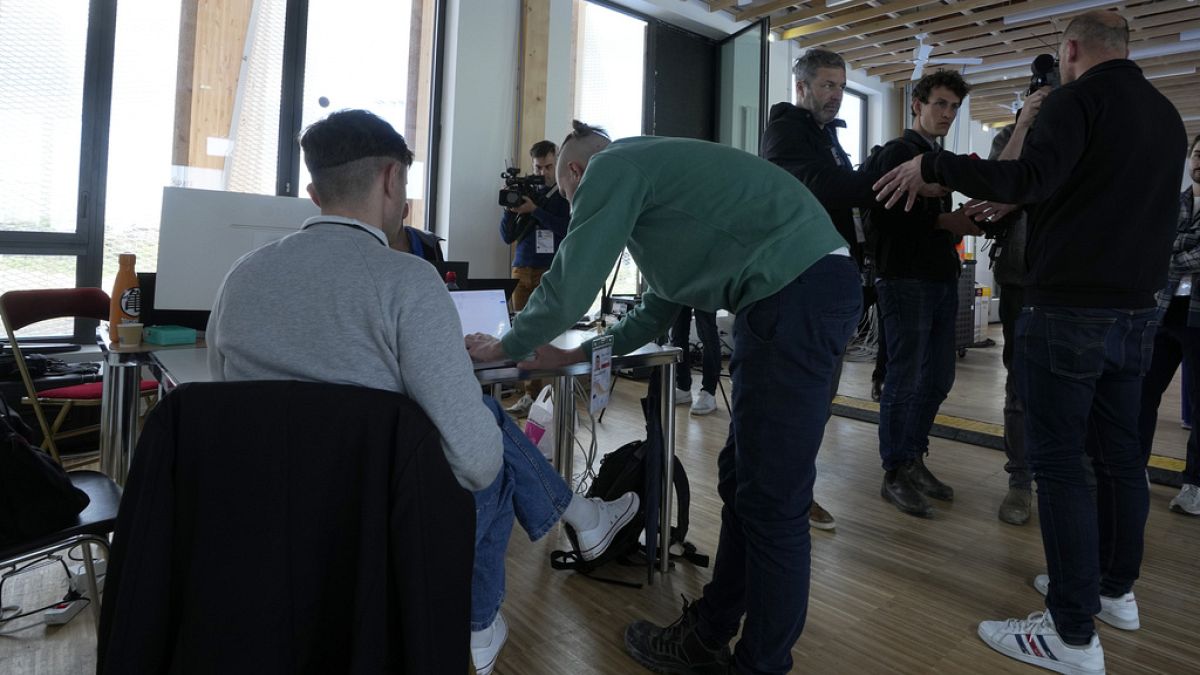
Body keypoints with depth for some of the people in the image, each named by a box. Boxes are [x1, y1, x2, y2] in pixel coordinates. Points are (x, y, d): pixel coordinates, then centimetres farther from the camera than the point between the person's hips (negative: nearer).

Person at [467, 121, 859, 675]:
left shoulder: (611, 167, -1)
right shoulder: (648, 173, 28)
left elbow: (568, 284, -4)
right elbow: (658, 308, 31)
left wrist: (505, 347, 12)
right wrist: (578, 354, 34)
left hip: (797, 291, -10)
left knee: (771, 501, -2)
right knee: (741, 480, 15)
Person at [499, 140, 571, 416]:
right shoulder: (523, 192, 14)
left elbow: (567, 228, -12)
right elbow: (507, 237, 10)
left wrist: (534, 210, -16)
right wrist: (510, 210, -6)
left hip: (553, 272, -4)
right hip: (522, 271, 4)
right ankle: (531, 393, 4)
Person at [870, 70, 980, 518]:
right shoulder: (897, 153, -4)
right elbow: (882, 216, -17)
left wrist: (963, 223, 4)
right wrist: (944, 221, -15)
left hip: (942, 280, 9)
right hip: (906, 280, -9)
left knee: (938, 378, 11)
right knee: (904, 380, -5)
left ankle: (914, 460, 24)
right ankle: (895, 474, 6)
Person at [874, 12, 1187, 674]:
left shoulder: (1079, 98, -9)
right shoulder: (1166, 113, 17)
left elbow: (1032, 177, -26)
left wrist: (933, 164, -16)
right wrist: (1016, 203, 27)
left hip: (1070, 312, -9)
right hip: (1137, 312, 9)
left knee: (1059, 462, -4)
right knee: (1119, 453, 16)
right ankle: (1115, 589, 31)